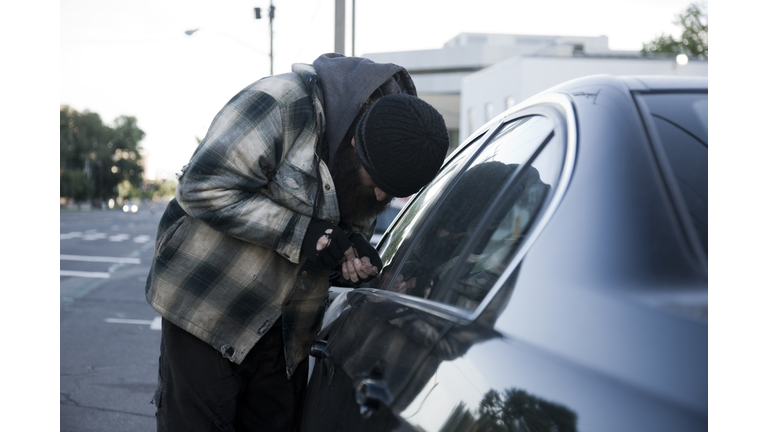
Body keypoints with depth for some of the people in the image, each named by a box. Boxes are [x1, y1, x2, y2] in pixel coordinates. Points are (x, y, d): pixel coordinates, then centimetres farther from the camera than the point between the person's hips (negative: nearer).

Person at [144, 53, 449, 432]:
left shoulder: (384, 161, 0)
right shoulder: (285, 104, -23)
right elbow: (203, 187, -25)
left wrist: (353, 253, -10)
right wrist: (303, 236, -26)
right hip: (205, 306, -6)